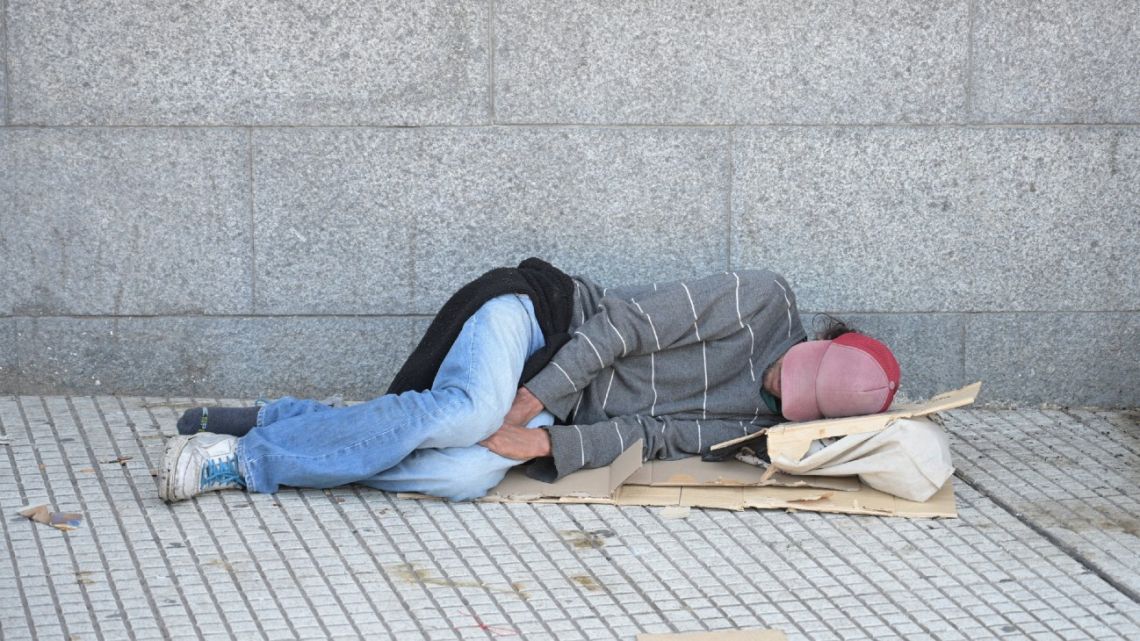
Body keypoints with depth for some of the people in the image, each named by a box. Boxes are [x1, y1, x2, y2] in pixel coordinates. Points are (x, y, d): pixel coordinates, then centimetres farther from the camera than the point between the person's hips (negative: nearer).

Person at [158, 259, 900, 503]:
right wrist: (532, 397, -20)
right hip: (541, 320, -4)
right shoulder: (764, 300, -8)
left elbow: (651, 431, -5)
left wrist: (545, 446, -19)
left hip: (565, 413, 4)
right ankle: (243, 449, -25)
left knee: (466, 477, -28)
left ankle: (274, 428, -13)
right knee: (469, 412, -37)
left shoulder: (751, 425, 6)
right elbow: (633, 320, -12)